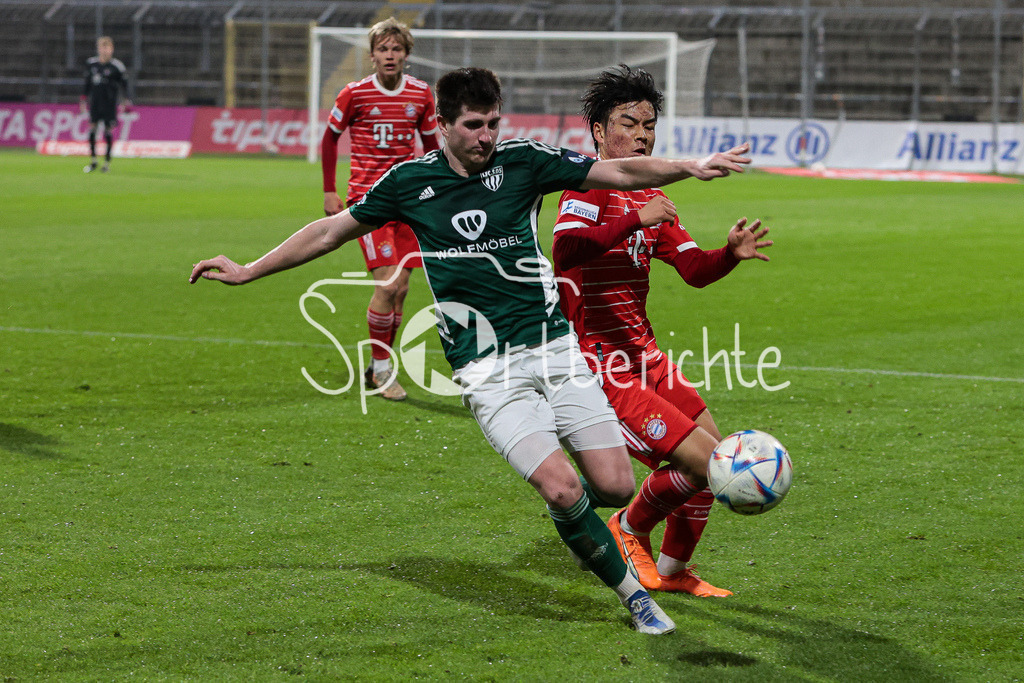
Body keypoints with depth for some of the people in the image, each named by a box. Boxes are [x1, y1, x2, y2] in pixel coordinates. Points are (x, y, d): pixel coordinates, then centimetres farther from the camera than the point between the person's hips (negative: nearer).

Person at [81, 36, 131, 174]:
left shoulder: (117, 67, -7)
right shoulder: (91, 64, 7)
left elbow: (124, 85, -1)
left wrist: (127, 102, -8)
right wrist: (84, 99, 16)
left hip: (109, 103, -4)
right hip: (94, 101, 4)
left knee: (108, 130, -2)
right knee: (92, 128, 0)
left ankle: (107, 161, 8)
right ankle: (93, 161, 10)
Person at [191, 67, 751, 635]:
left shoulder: (523, 160, 0)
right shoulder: (410, 181, 1)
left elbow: (618, 173, -1)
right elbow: (333, 230, 13)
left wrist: (688, 166, -18)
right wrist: (247, 271, 15)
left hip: (554, 348, 2)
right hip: (487, 370, -2)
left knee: (615, 485, -6)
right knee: (560, 488, -18)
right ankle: (632, 592, 4)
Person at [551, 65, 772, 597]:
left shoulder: (649, 200, 15)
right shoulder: (587, 188, -14)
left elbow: (694, 269, 11)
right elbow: (565, 253, -33)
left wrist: (731, 253, -9)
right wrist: (638, 221, -42)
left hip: (641, 354, 9)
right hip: (599, 364, -9)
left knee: (713, 450, 11)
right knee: (701, 459, -15)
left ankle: (673, 569, 30)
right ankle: (630, 529, 12)